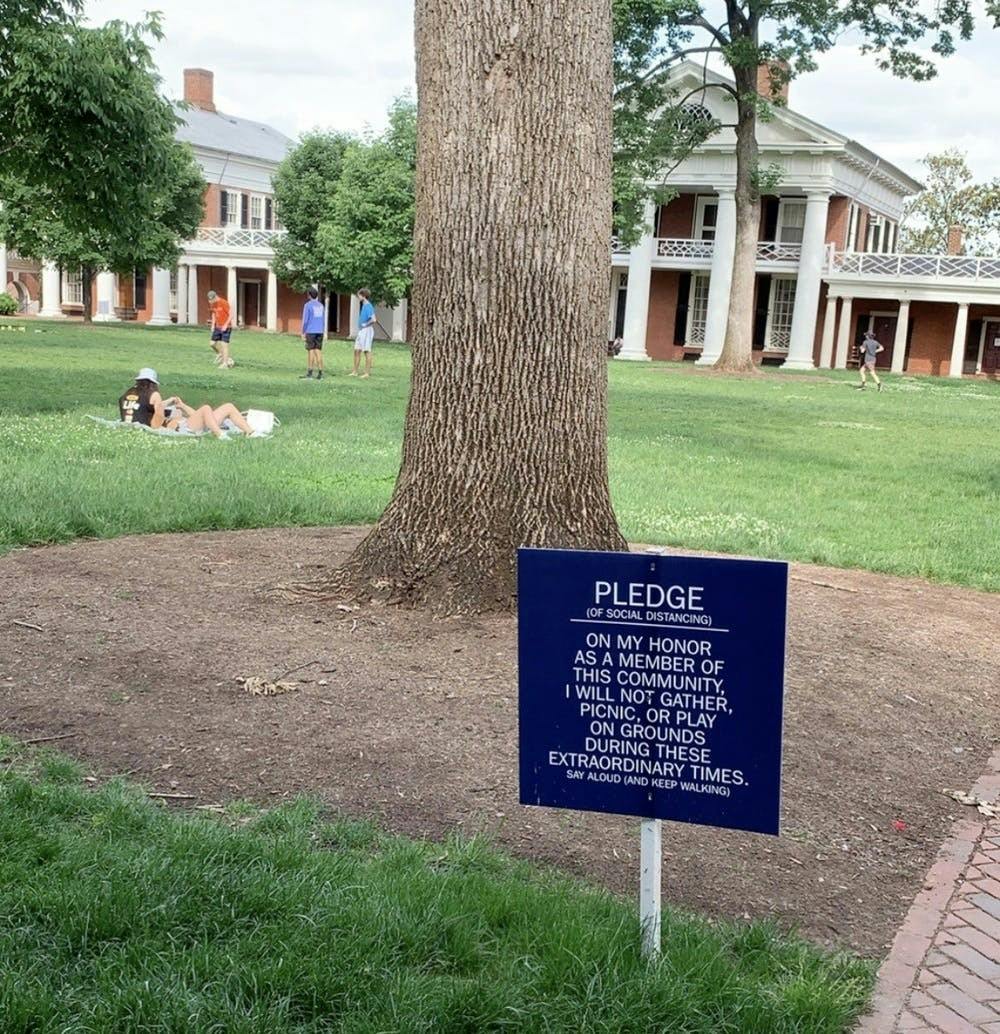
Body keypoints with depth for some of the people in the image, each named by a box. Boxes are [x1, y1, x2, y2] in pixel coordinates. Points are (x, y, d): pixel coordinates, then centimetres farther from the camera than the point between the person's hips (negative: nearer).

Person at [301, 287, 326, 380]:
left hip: (310, 331, -5)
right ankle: (320, 374, 2)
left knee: (310, 351, -4)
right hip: (319, 331, 5)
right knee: (318, 351, 5)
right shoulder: (321, 305, 12)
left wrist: (303, 333, -4)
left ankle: (309, 374, -5)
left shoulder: (307, 305, -7)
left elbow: (305, 320, -10)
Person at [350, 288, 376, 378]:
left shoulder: (368, 306, -15)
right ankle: (355, 372, 16)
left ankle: (367, 373, 2)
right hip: (361, 331, 10)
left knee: (367, 351, -3)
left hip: (367, 330, -10)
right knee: (357, 350, 10)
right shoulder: (363, 305, 14)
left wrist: (365, 325, -14)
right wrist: (360, 325, 13)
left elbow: (373, 320, -25)